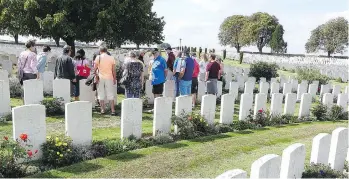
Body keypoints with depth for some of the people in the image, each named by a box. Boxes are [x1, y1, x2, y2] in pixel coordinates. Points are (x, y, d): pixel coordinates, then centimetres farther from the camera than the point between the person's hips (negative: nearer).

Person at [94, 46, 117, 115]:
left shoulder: (98, 57, 0)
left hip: (100, 78, 0)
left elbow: (95, 68, -3)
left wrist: (96, 76, 5)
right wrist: (114, 79, 8)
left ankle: (102, 110, 8)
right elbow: (114, 70, 1)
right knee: (110, 94, 4)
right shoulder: (111, 58, 2)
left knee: (101, 95, 8)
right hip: (109, 78, 1)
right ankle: (113, 110, 1)